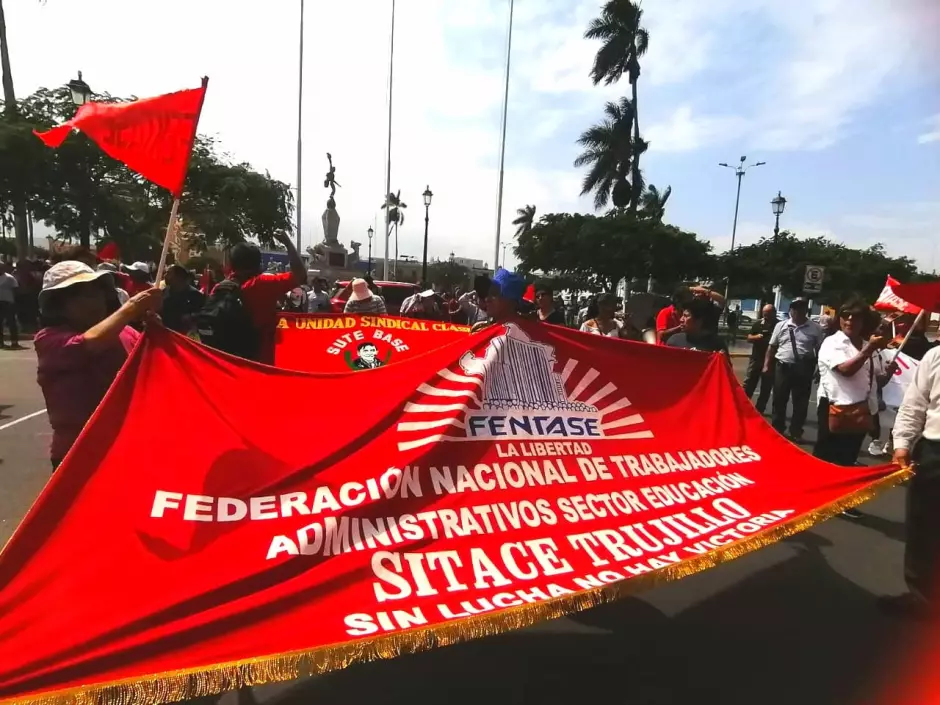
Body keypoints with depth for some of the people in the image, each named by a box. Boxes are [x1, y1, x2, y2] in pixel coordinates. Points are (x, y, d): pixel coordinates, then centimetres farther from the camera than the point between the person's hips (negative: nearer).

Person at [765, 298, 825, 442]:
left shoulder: (815, 329, 0)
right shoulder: (781, 326, 4)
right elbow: (772, 347, 7)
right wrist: (767, 365, 3)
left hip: (803, 369, -1)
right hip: (783, 367, 1)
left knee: (801, 403, 6)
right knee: (779, 400, 10)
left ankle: (796, 433, 20)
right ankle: (777, 429, 24)